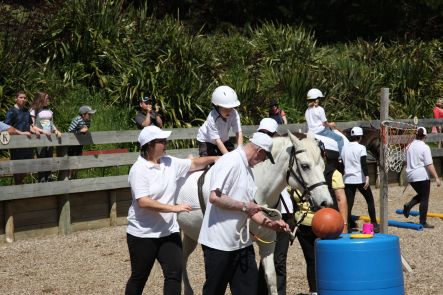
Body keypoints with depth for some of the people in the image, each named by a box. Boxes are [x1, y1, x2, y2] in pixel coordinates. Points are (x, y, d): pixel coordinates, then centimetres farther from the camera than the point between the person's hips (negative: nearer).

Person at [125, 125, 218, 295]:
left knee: (175, 273, -1)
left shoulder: (170, 163, 4)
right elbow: (143, 202, -26)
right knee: (139, 277, 7)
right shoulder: (139, 170, -17)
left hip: (168, 231, 6)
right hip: (143, 234, -6)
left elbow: (194, 164, 20)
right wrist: (173, 208, -27)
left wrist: (213, 159, 8)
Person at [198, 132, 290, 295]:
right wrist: (244, 206, -17)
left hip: (241, 243, 9)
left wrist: (270, 223, 5)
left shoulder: (247, 169, 13)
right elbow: (215, 197, -27)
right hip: (219, 243, -9)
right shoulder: (230, 162, -16)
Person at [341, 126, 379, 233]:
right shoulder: (361, 148, -8)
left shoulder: (344, 148, 10)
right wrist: (367, 177, -25)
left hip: (348, 179, 5)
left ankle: (347, 226, -5)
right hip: (360, 179, -5)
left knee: (349, 203, 3)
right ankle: (374, 225, 8)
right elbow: (363, 164, -19)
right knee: (370, 200, 9)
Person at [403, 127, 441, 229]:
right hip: (422, 176, -6)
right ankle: (423, 223, 2)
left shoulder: (410, 146, 8)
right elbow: (429, 165, -16)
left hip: (410, 176, 6)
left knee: (420, 195, 23)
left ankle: (408, 206, -2)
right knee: (424, 199, 2)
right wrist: (436, 177, -14)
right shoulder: (425, 147, -11)